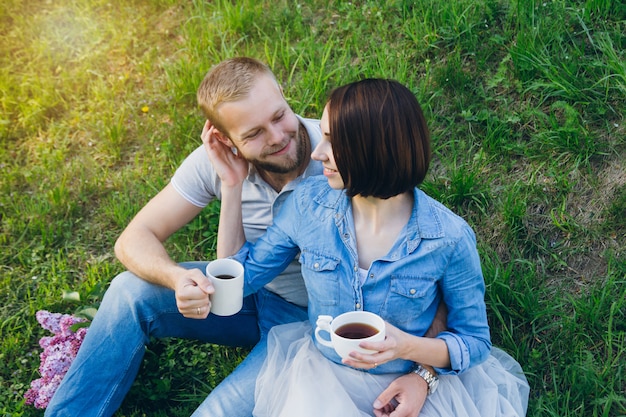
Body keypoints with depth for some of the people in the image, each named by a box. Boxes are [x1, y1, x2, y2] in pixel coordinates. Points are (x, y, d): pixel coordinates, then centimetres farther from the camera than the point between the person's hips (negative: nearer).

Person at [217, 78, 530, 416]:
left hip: (414, 379, -1)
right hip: (321, 372, 1)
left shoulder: (450, 238, -19)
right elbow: (242, 277, 0)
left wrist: (407, 347, -26)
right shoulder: (308, 202, -10)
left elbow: (475, 341, -6)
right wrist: (232, 183, -7)